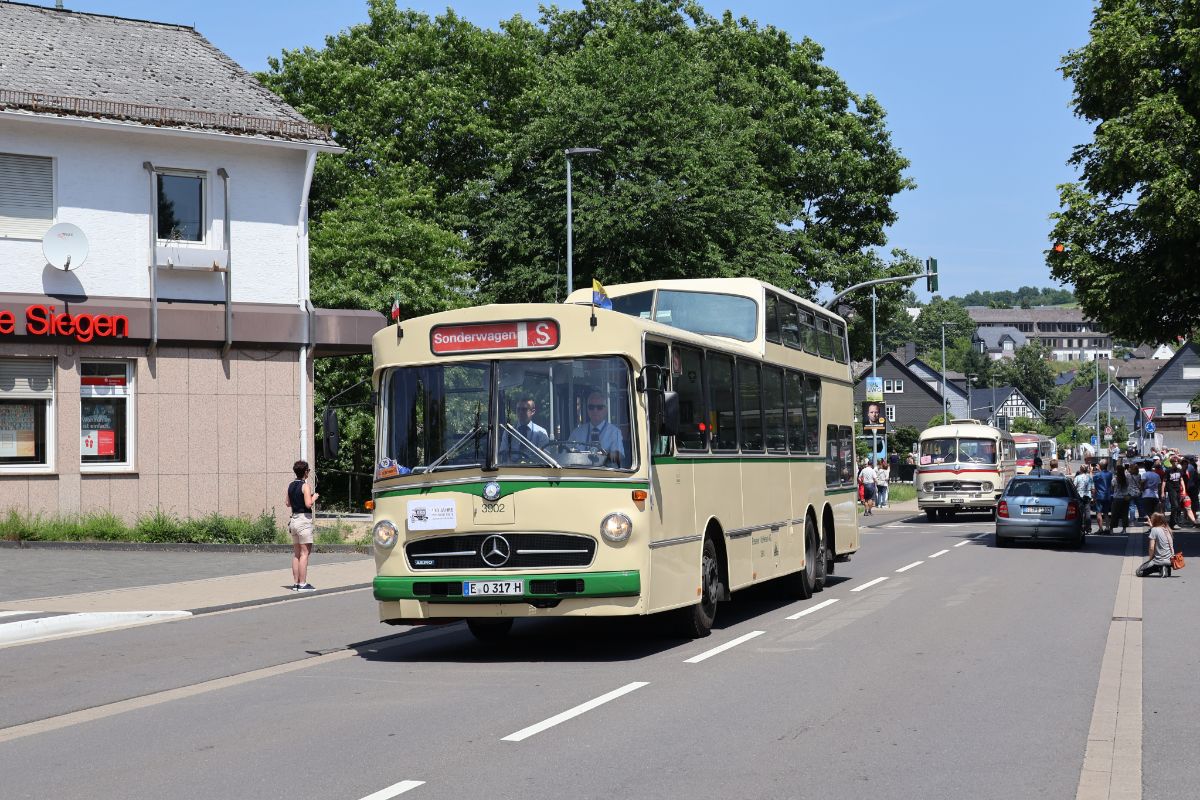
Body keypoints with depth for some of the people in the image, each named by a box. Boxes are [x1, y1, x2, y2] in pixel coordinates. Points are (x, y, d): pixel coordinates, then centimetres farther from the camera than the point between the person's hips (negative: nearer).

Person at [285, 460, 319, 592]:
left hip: (294, 519, 8)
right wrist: (314, 497, -2)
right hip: (304, 519, -8)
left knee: (296, 553, 11)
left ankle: (295, 583, 11)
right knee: (305, 553, -7)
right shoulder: (305, 486, -12)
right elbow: (308, 504, -21)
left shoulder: (291, 486, 11)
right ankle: (302, 584, -10)